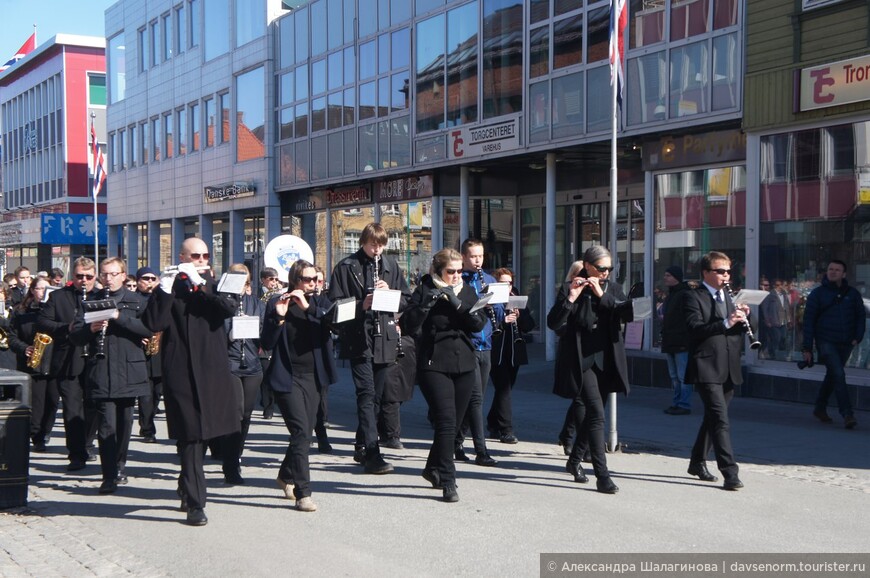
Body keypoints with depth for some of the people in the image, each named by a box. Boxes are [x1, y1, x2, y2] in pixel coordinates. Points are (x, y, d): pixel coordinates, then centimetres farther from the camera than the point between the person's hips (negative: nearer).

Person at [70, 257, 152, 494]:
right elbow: (75, 336, 6)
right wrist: (91, 329, -15)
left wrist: (119, 317, -18)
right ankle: (109, 477, -10)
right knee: (107, 425, -9)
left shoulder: (136, 301, 7)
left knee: (124, 422, 12)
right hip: (101, 374, -1)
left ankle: (119, 466, 30)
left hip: (128, 371, 1)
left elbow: (148, 328, -9)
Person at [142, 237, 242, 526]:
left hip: (213, 371, 4)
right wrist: (165, 288, -20)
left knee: (202, 433, 12)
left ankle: (187, 489, 34)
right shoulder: (170, 287, 3)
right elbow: (153, 323, -12)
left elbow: (231, 307, -9)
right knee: (190, 436, -6)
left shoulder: (215, 285, 13)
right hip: (181, 373, -3)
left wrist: (200, 283, -15)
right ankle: (195, 503, -3)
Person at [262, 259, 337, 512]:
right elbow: (267, 343, -7)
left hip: (313, 376, 4)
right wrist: (279, 316, -21)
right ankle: (303, 493, -13)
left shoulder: (321, 302, 8)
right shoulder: (275, 304, -1)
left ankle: (286, 476, 37)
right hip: (287, 377, -4)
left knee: (304, 432, 12)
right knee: (301, 431, -14)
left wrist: (309, 307, -17)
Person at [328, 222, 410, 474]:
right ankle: (372, 454, -15)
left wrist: (389, 292, -8)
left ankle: (362, 447, 25)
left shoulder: (390, 265, 12)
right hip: (359, 338, -5)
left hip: (384, 338, 5)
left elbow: (406, 299, 12)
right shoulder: (346, 267, -1)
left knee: (376, 395, 12)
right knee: (367, 394, -12)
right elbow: (335, 302, -4)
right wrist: (361, 304, -18)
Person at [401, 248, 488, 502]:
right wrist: (428, 302, -23)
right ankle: (448, 482, -10)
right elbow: (409, 326, -13)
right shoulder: (425, 291, -3)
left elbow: (479, 324, -4)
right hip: (434, 365, -5)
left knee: (453, 423, 11)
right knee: (446, 422, -14)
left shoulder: (467, 291, 9)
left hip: (464, 366, 5)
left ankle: (433, 468, 32)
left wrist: (457, 302, -16)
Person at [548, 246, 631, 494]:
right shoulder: (569, 288, -4)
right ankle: (602, 475, -13)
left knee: (589, 414, 13)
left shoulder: (613, 289, 10)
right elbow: (553, 323, -12)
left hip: (606, 361, 5)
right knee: (597, 414, -14)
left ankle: (574, 460, 35)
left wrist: (602, 296, -15)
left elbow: (627, 314, -6)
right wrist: (570, 298, -24)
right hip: (581, 361, -5)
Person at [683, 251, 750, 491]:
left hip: (728, 370, 8)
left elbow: (739, 332, 18)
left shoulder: (728, 297, 19)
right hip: (707, 369, -8)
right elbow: (695, 329, -19)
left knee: (713, 418, 16)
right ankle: (730, 473, -16)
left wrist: (743, 318, -3)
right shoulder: (694, 298, -4)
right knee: (720, 419, -14)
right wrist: (726, 322, -28)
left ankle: (697, 462, 30)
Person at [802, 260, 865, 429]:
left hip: (845, 344, 4)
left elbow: (860, 315, 14)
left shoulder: (852, 293, 6)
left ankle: (820, 408, 31)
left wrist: (858, 336, -2)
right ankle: (847, 414, -19)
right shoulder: (818, 293, -2)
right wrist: (807, 348, -6)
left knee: (832, 376, 14)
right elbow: (808, 320, -2)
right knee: (838, 375, -16)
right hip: (826, 342, -4)